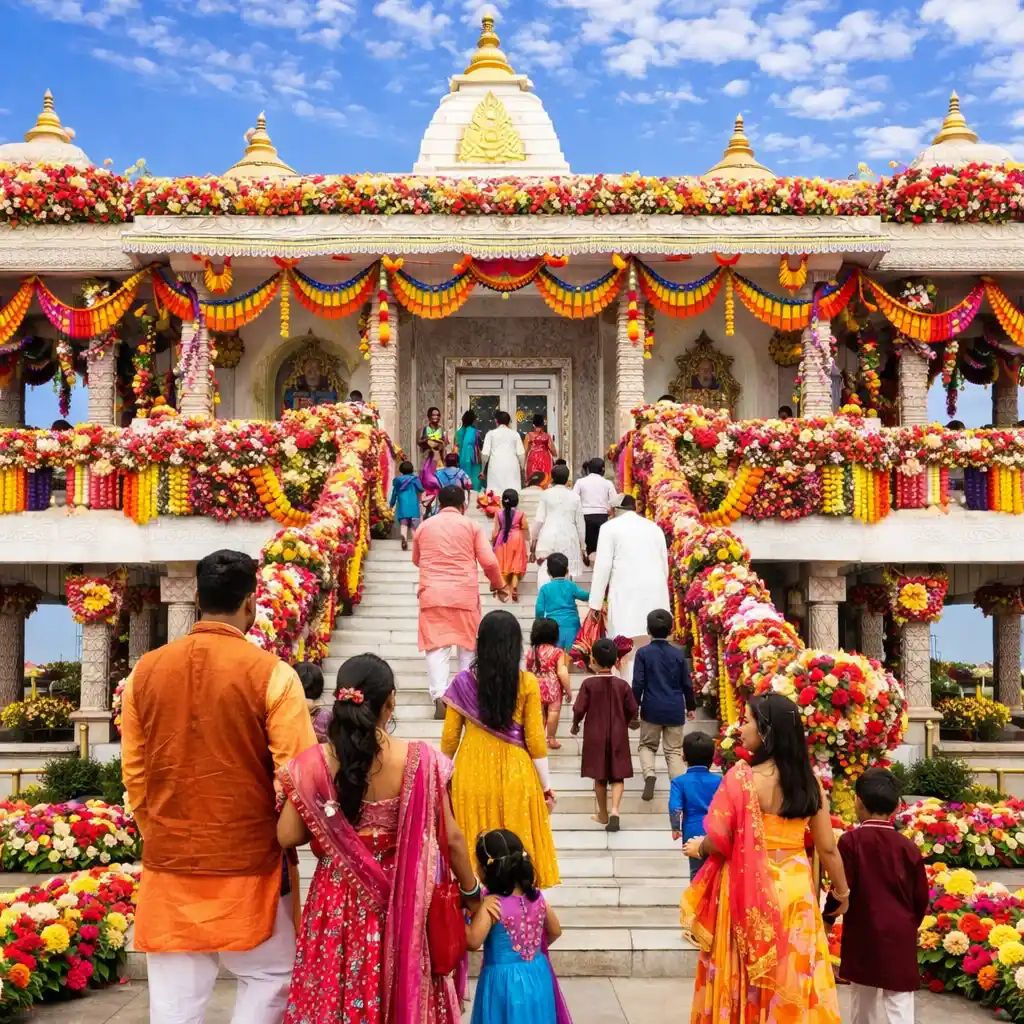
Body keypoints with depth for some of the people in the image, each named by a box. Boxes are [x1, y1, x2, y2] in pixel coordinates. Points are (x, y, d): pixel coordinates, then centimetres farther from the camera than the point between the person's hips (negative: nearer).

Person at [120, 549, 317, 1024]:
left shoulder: (145, 671, 0)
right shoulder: (271, 674, -12)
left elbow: (133, 773, 7)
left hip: (168, 864, 4)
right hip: (248, 862, -4)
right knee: (269, 976, 15)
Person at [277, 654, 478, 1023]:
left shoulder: (314, 763, -12)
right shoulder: (422, 760, -12)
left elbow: (288, 837, -6)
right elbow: (451, 838, -5)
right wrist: (471, 889, 10)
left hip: (337, 902, 0)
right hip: (403, 902, 0)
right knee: (405, 994, 17)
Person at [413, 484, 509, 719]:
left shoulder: (424, 526, 10)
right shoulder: (471, 525, 3)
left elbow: (416, 560, 24)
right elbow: (489, 561, -1)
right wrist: (499, 585, 14)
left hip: (432, 593, 1)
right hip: (464, 594, -1)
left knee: (436, 645, -2)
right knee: (468, 644, 13)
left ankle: (439, 696, -17)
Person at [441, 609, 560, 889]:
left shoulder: (463, 682, -5)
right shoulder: (527, 683, -8)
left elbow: (449, 739, -1)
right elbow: (535, 739, -6)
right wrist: (546, 784, 4)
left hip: (472, 777, 1)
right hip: (515, 778, -1)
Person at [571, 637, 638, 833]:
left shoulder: (589, 683, -12)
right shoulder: (622, 684, -5)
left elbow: (579, 709, -12)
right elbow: (632, 710, 0)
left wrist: (575, 724, 8)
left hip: (595, 735, -1)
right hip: (618, 735, 1)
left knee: (600, 776, 12)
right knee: (617, 775, 6)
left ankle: (603, 815, 21)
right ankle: (615, 809, -15)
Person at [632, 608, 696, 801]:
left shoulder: (643, 653, -5)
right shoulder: (678, 654, 2)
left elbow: (638, 684, -7)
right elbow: (687, 684, 6)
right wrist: (691, 706, 20)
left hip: (652, 708, -2)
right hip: (675, 709, 2)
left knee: (647, 745, 14)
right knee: (674, 750, 7)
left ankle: (650, 774, -12)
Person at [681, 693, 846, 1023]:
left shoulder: (742, 776, -16)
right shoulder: (809, 780, 0)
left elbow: (720, 842, -14)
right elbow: (827, 849, 4)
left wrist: (698, 847, 8)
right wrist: (842, 891, 21)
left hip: (750, 891, -4)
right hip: (795, 889, 4)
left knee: (748, 981, 9)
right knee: (793, 976, 15)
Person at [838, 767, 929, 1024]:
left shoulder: (851, 841, -8)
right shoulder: (908, 847, 1)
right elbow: (921, 897, 6)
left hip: (863, 936, -1)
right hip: (900, 939, 1)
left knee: (863, 1003, 14)